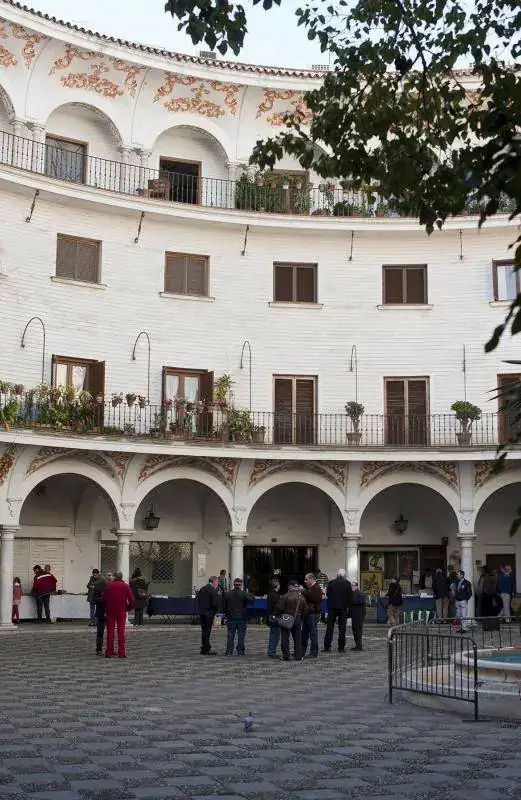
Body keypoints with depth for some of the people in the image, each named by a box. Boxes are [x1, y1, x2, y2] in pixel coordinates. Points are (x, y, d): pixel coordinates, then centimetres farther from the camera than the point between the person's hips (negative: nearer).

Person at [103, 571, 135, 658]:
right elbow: (131, 600, -5)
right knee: (121, 632, 4)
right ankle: (121, 653, 1)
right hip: (122, 612, 0)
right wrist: (129, 608, 11)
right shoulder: (126, 586, -1)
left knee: (110, 632, 5)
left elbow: (104, 599, 1)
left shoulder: (108, 586, -1)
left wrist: (105, 611, 10)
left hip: (110, 612, 0)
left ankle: (109, 652, 5)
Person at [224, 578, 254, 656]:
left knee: (230, 635, 7)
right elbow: (251, 600, -19)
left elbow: (224, 606, 7)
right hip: (242, 618, -2)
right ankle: (240, 651, 2)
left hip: (231, 618, 2)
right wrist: (250, 595, 1)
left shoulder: (227, 594, 3)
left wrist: (226, 615, 17)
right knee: (241, 636, 3)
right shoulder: (244, 594, -8)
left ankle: (229, 651, 5)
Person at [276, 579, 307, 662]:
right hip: (297, 620, 4)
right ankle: (298, 656, 12)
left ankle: (286, 656, 3)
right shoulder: (301, 597, 3)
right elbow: (304, 611, 7)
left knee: (285, 639, 4)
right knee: (297, 639, 12)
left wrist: (278, 615, 3)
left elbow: (280, 608, -14)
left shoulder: (285, 596, -12)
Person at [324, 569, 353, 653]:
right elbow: (350, 597, -2)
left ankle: (327, 647, 4)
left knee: (330, 627, 5)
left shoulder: (331, 583, -4)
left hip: (332, 607, 0)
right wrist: (347, 605, 9)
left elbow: (327, 594, 2)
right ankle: (341, 647, 4)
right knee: (342, 628, 5)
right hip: (343, 608, 0)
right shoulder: (347, 584, -4)